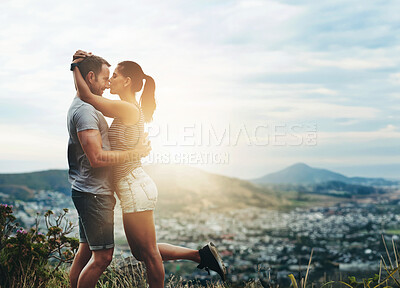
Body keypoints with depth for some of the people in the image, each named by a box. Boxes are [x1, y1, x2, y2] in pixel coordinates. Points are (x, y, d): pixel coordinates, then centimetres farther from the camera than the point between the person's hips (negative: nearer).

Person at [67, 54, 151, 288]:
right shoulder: (84, 110, -17)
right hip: (94, 193, -11)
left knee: (86, 251, 17)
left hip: (90, 192, 11)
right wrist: (136, 152, -16)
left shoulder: (84, 107, 17)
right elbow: (96, 158, -25)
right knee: (102, 256, -5)